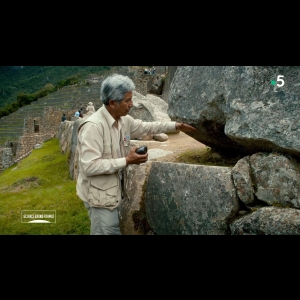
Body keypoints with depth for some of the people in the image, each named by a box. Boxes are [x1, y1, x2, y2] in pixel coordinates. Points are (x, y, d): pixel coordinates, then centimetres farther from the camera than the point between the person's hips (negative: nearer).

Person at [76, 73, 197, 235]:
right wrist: (127, 161, -26)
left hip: (114, 192, 9)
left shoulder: (124, 120, 1)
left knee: (114, 230, 21)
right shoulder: (93, 126, -26)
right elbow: (89, 166, -30)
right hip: (100, 196, -8)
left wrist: (176, 126, 16)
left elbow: (147, 127, 20)